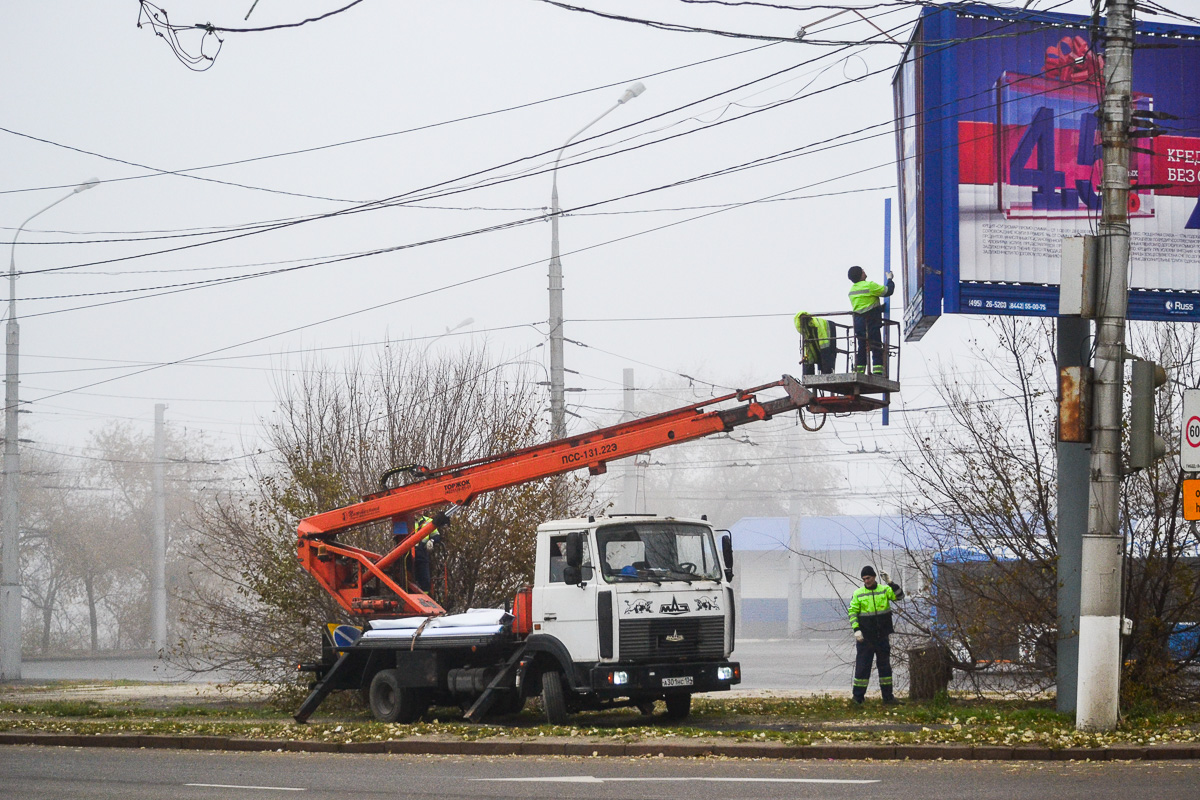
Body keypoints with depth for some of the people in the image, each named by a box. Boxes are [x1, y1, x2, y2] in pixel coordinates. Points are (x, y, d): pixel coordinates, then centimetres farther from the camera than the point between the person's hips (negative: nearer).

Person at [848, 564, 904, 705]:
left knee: (885, 666, 10)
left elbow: (899, 596, -10)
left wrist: (889, 582, -19)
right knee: (862, 667, -4)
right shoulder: (858, 593, 1)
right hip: (865, 637, -2)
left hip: (882, 637, 2)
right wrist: (856, 629, -12)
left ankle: (888, 697, 17)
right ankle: (858, 697, -1)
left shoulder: (884, 590, 3)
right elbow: (853, 612, -1)